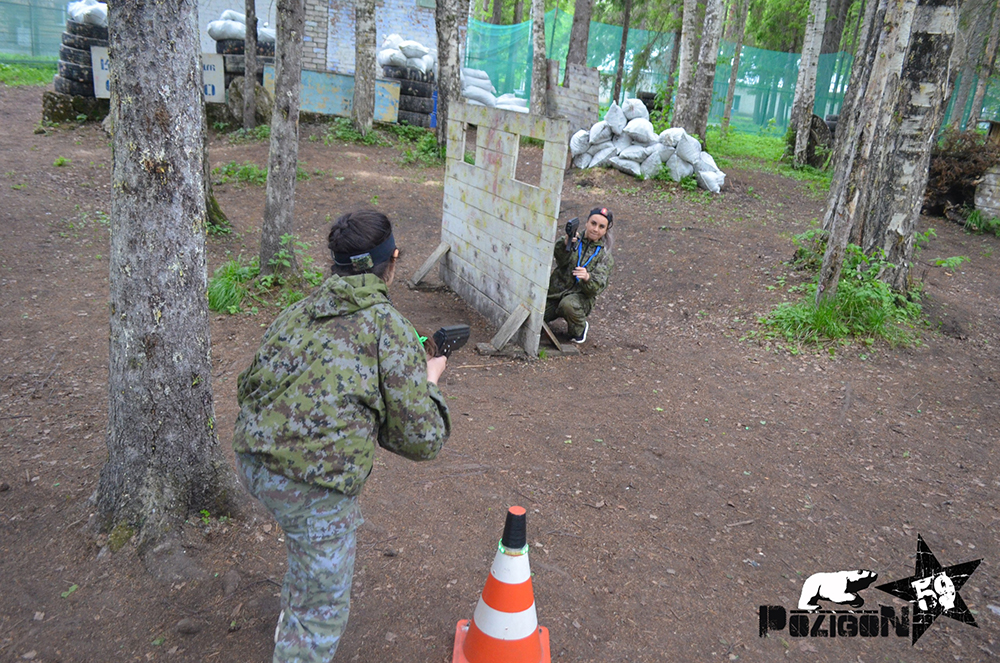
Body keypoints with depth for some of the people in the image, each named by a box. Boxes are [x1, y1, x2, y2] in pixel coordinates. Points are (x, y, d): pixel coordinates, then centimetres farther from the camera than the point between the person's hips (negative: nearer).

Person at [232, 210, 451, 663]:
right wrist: (428, 383, 10)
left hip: (251, 462, 8)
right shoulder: (391, 329, -10)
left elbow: (245, 388, 19)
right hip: (312, 487, -8)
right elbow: (422, 440, -8)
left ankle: (292, 618, 57)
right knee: (322, 612, 13)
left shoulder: (297, 311, 9)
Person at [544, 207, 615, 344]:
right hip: (556, 290, 3)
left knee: (568, 304, -37)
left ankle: (579, 329, -5)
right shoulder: (575, 238, 2)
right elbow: (561, 260, -15)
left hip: (580, 295, -2)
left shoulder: (604, 255, 0)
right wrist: (566, 245, -37)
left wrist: (587, 277, -37)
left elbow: (597, 286, -13)